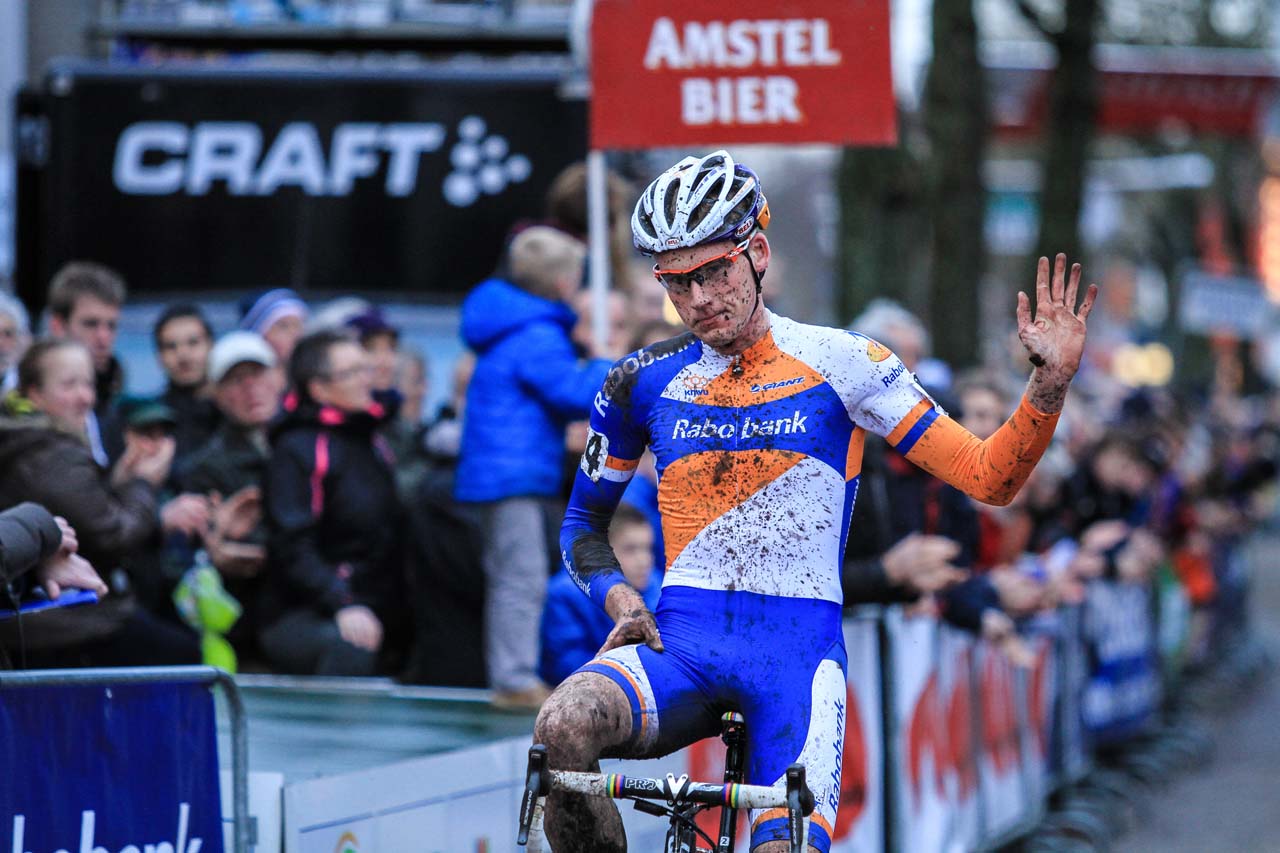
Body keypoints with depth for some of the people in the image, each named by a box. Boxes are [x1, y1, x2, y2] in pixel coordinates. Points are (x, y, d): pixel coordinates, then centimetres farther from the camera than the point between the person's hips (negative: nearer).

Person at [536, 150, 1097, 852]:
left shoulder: (840, 364, 2)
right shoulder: (643, 382, 7)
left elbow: (989, 477, 1)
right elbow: (583, 523, 20)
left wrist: (1048, 386, -16)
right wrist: (620, 600, -1)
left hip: (798, 648, -1)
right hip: (680, 639, 1)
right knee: (563, 728, -30)